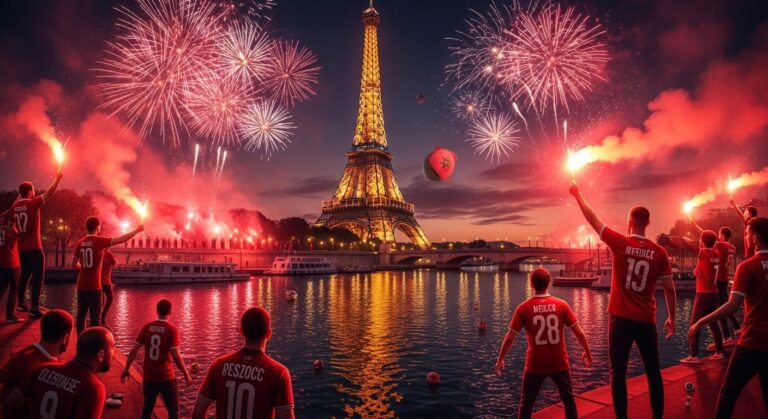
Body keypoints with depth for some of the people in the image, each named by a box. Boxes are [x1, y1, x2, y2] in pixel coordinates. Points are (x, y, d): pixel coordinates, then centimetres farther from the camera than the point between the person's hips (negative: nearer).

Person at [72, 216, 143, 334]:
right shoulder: (99, 241, -10)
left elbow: (74, 264, 10)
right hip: (93, 286, -6)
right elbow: (121, 239, -13)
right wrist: (137, 230, -3)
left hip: (81, 286, 6)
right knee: (95, 316, 0)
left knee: (81, 315, 12)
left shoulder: (80, 243, 6)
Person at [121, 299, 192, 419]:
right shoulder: (172, 329, -12)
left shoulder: (147, 327, 0)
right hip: (166, 377, -4)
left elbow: (134, 350, -1)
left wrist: (126, 369, 11)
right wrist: (186, 374, -9)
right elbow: (176, 355, -16)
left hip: (149, 376, 4)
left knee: (147, 408, 21)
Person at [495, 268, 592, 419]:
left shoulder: (524, 308, -8)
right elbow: (579, 332, -1)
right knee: (569, 400, 22)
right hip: (559, 363, 1)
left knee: (526, 403, 13)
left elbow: (510, 338, -6)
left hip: (535, 365, -1)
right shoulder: (562, 305, -6)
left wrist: (500, 360, 5)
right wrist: (587, 352, 16)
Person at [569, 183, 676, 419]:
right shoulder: (659, 252, -2)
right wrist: (671, 317, 14)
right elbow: (669, 288, 2)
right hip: (646, 321, 3)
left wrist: (577, 195, 11)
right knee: (653, 372, 16)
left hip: (621, 319, -2)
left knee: (618, 372, 5)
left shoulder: (620, 243, -9)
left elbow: (593, 220, -1)